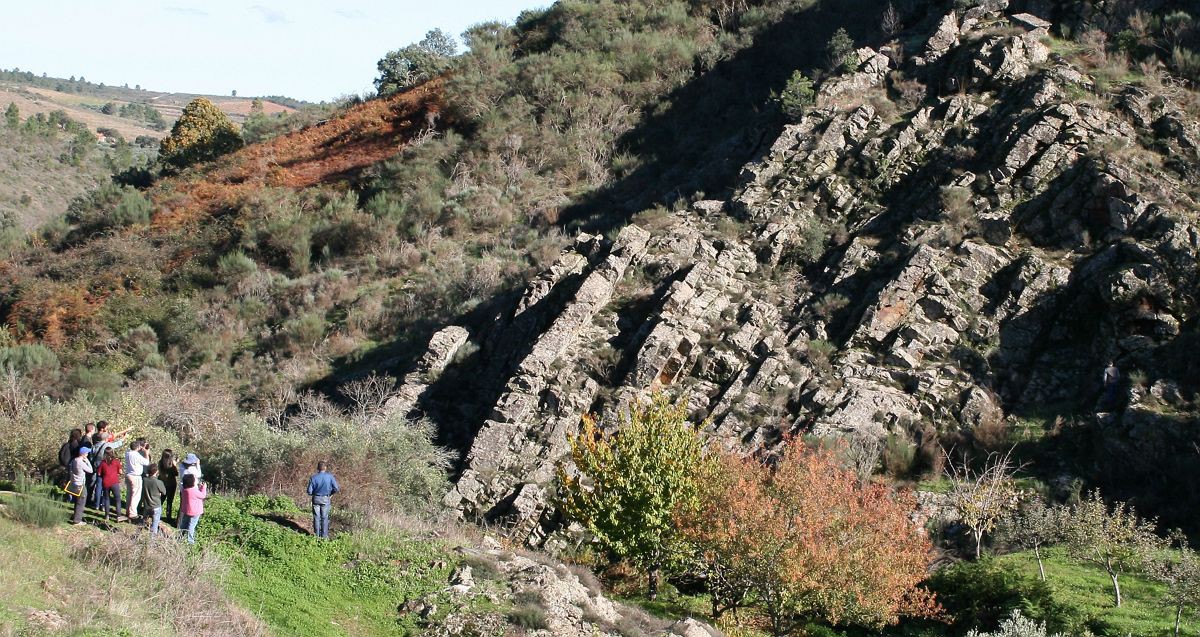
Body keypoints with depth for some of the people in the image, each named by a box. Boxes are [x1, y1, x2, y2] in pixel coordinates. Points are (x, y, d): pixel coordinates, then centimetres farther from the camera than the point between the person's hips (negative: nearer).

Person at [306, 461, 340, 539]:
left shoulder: (313, 477, -11)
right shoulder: (330, 476, -11)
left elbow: (309, 492, -10)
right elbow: (336, 488, -10)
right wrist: (331, 493, 10)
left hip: (316, 498, 0)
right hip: (325, 499, 0)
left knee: (316, 517, 10)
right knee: (324, 518, 9)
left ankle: (317, 535, 13)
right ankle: (324, 536, 10)